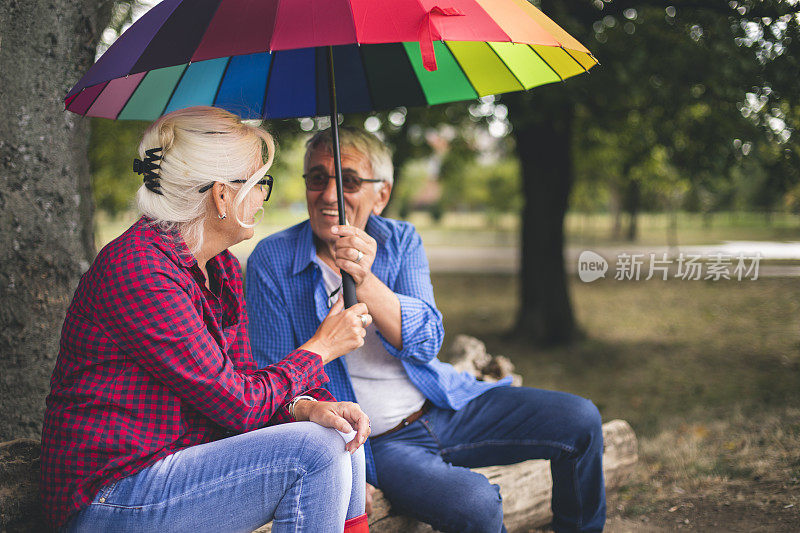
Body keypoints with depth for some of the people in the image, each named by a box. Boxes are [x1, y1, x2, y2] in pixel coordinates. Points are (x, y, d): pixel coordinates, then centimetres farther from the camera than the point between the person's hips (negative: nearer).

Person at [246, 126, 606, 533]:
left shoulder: (401, 241, 1)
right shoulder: (272, 261, -9)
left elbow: (425, 343, -13)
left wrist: (364, 280, -30)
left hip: (444, 407, 4)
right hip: (374, 441, -4)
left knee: (580, 420, -5)